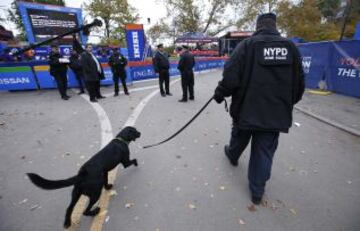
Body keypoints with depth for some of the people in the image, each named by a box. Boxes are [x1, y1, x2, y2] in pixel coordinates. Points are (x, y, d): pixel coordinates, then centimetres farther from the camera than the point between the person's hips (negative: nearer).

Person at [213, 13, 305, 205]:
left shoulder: (247, 44, -6)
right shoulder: (291, 47, 6)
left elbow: (231, 77, -15)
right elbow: (299, 83, 10)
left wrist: (219, 94, 2)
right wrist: (288, 103, 25)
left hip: (247, 108, -2)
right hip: (276, 112, 3)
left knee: (239, 137, 24)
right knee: (265, 151, 11)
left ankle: (232, 155, 53)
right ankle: (257, 191, 21)